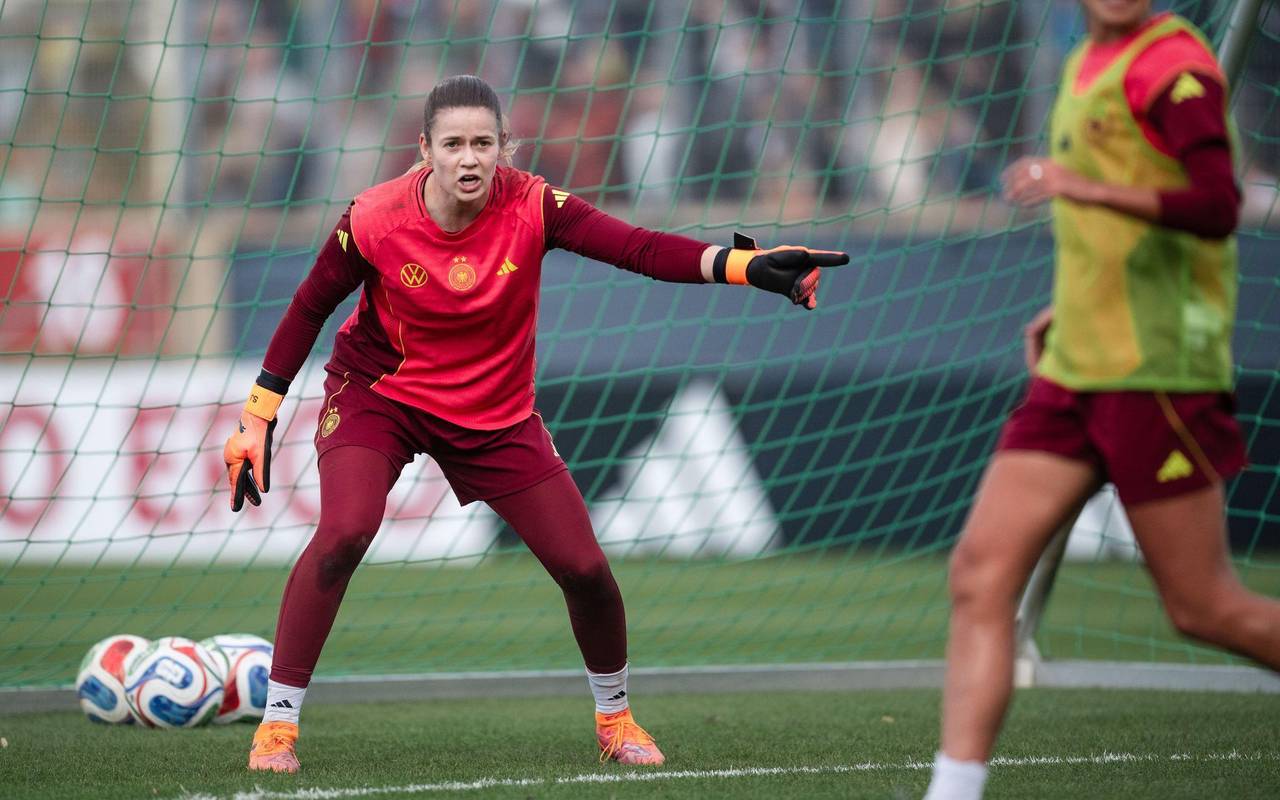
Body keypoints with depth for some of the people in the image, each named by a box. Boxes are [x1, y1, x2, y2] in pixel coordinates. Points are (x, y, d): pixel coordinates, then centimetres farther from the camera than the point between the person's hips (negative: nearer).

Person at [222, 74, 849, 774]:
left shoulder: (530, 207, -21)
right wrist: (257, 418, -3)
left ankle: (614, 716, 27)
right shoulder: (375, 220, -21)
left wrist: (746, 265, -47)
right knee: (344, 532, -28)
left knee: (584, 567, -1)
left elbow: (638, 247, -32)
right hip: (378, 394, -2)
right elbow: (310, 308, -6)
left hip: (496, 414, 2)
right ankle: (276, 723, -17)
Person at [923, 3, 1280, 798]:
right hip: (1075, 372, 8)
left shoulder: (1175, 65, -10)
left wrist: (1090, 189, -34)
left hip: (1158, 370, -8)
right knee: (981, 572, -4)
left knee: (1204, 607, -2)